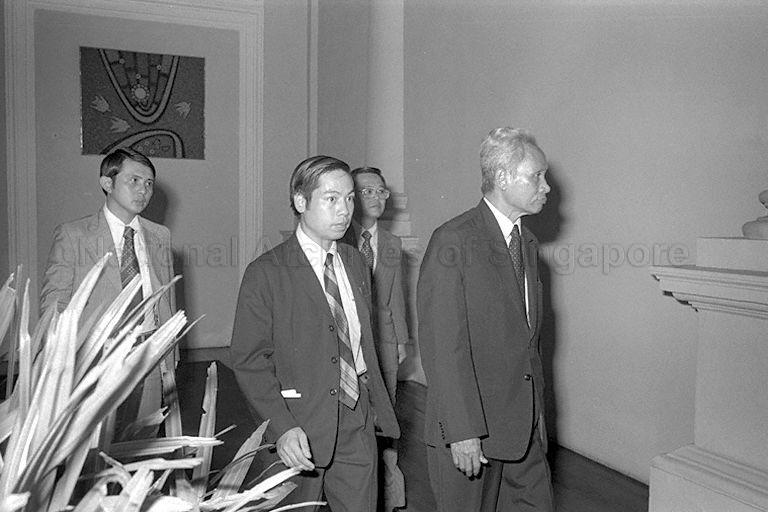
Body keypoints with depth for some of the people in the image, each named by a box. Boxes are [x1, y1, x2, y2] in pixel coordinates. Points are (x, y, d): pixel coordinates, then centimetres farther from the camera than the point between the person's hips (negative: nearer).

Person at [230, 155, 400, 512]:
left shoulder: (355, 263, 9)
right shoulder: (266, 273, -9)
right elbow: (249, 360, -12)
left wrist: (380, 411, 12)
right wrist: (282, 428, -21)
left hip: (357, 428, 5)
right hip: (297, 432, -4)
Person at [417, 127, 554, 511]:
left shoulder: (527, 242, 11)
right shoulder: (453, 242, -16)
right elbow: (442, 346, -19)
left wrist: (537, 411, 14)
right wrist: (462, 430, -21)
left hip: (524, 426, 7)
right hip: (468, 431, -7)